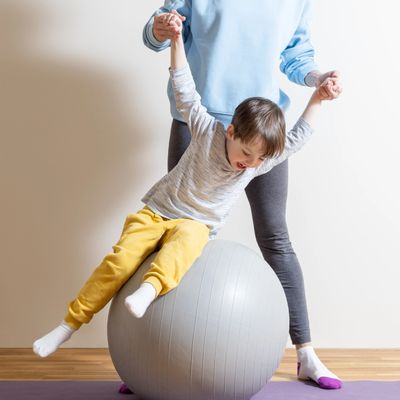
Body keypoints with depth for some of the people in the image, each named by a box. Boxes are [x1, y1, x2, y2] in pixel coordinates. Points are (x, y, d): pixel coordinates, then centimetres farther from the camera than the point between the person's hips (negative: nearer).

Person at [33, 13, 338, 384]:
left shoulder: (261, 160, -3)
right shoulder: (208, 130, -11)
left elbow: (296, 138, 7)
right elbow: (185, 89, -9)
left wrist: (317, 98, 1)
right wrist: (176, 37, -12)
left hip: (196, 224, 2)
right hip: (156, 212, -1)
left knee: (184, 240, -37)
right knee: (120, 259, -21)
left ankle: (149, 290, -58)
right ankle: (70, 323, -13)